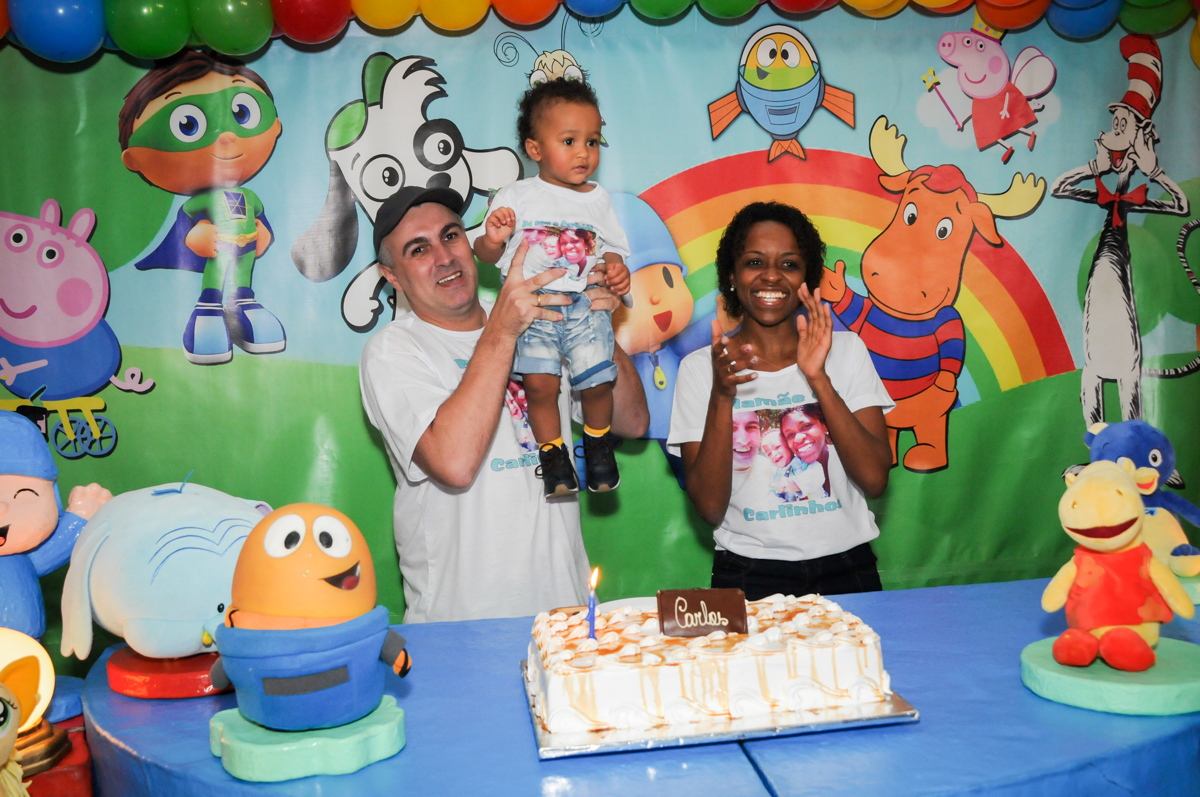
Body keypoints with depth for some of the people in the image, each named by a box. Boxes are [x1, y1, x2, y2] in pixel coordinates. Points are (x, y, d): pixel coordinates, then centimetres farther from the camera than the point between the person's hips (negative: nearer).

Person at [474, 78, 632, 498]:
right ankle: (552, 451, 8)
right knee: (540, 382, -15)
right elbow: (486, 254, 6)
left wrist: (617, 266, -4)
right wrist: (493, 239, -17)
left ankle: (597, 440, 18)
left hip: (586, 304, 2)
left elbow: (614, 245, 18)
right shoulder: (516, 197, 4)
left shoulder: (597, 199, 11)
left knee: (598, 380, -11)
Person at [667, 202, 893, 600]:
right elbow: (710, 507, -5)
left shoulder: (846, 349, 7)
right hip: (750, 573, -1)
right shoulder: (700, 367, 3)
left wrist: (818, 378, -14)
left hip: (845, 569, 2)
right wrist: (721, 395, -16)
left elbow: (875, 480, -4)